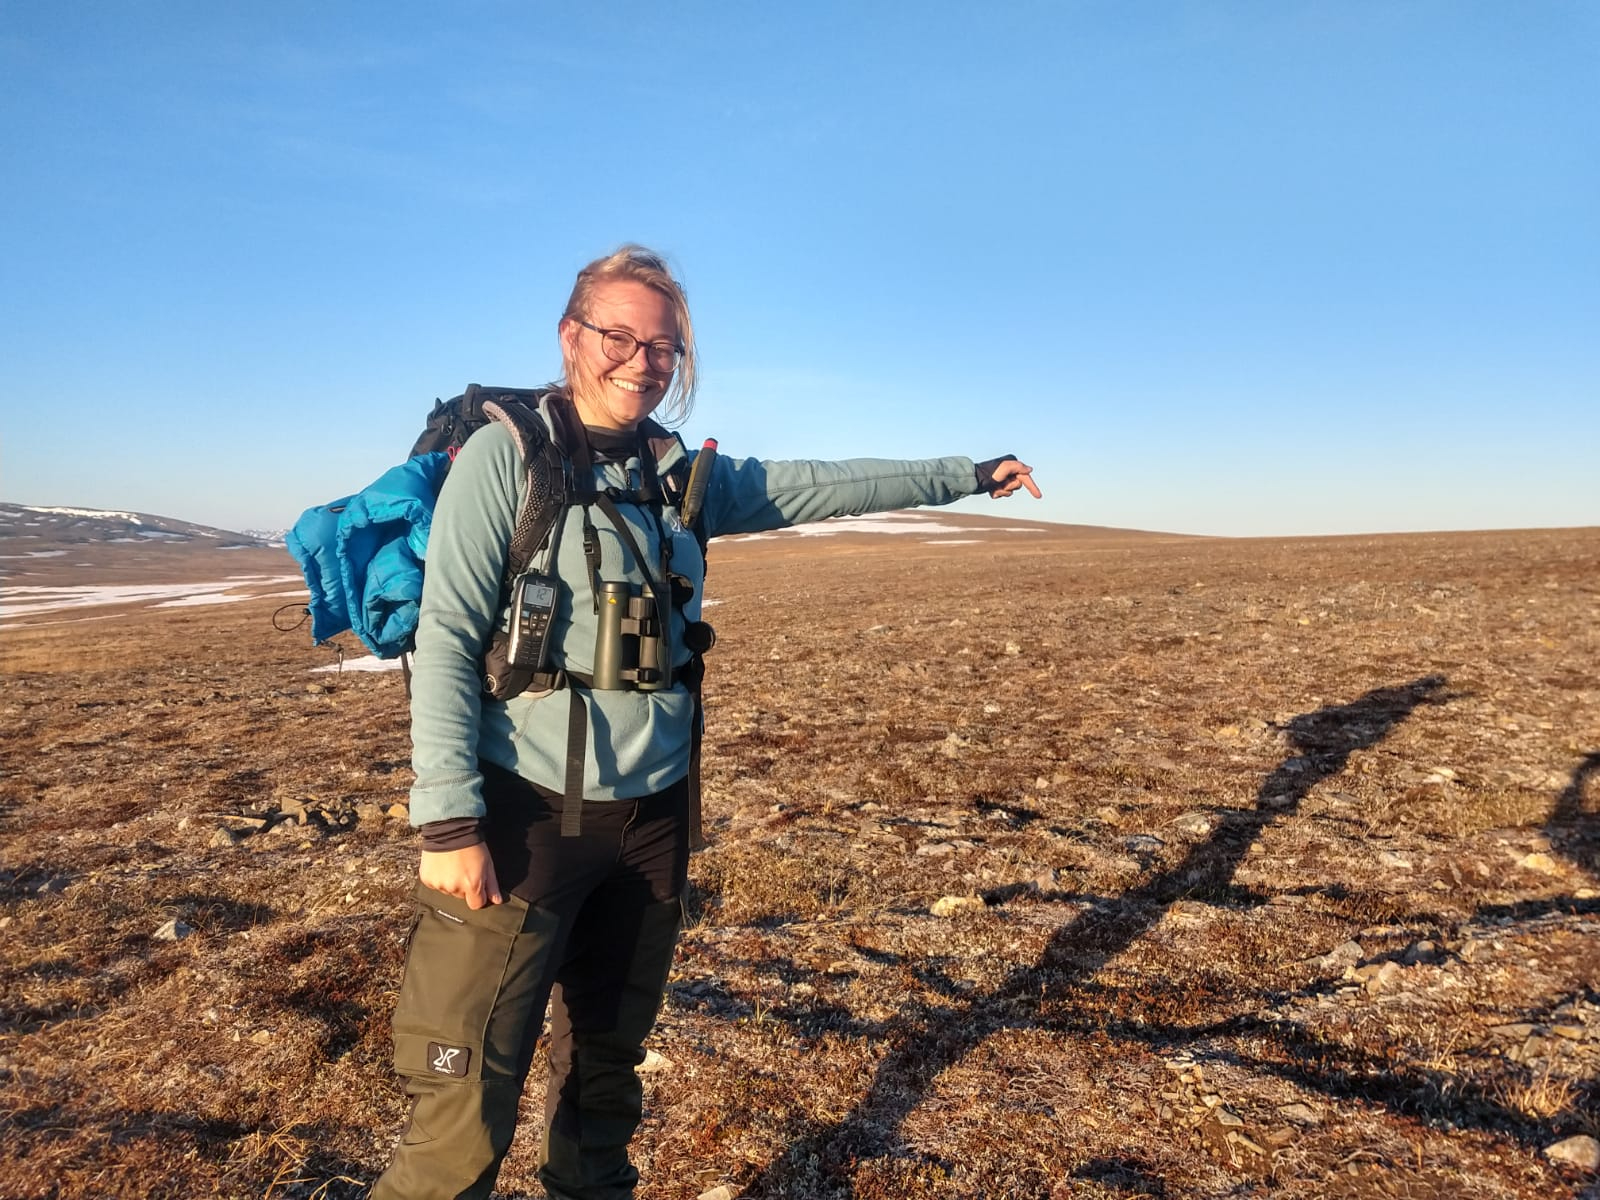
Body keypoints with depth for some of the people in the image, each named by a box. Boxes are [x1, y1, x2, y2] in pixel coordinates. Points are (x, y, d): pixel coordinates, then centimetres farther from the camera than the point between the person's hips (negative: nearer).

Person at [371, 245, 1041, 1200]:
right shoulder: (507, 456, -7)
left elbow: (820, 487, 15)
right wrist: (448, 819, -17)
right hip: (530, 814, -5)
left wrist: (968, 474, 21)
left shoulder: (683, 475, 8)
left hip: (655, 816, 5)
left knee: (610, 1066, 19)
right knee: (471, 1093, -4)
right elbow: (447, 639, -12)